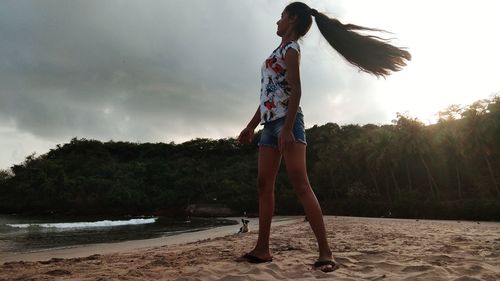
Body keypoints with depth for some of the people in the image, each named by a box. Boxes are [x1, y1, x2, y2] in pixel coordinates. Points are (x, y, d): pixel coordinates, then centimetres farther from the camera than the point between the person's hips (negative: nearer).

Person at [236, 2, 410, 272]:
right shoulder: (280, 51, 27)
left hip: (286, 120, -9)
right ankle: (262, 248, 6)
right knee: (264, 184, 2)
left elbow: (295, 91, -13)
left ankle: (325, 252, -13)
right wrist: (251, 126, 23)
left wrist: (287, 128, -24)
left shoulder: (290, 49, 1)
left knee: (300, 184, -16)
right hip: (270, 123, 9)